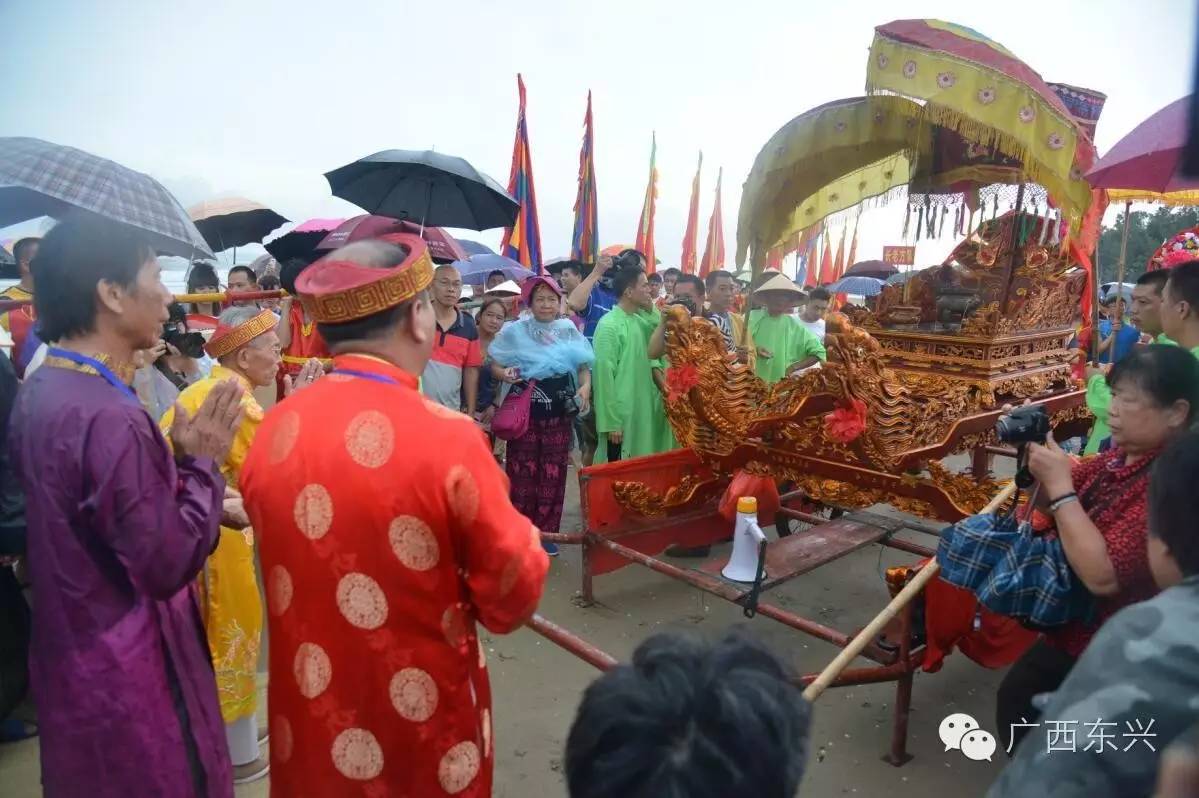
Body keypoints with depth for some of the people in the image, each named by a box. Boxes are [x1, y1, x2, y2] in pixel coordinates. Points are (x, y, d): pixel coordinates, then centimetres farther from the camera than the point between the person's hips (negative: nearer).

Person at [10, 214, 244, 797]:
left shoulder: (37, 393, 3)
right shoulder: (109, 418, -28)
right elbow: (169, 565, -24)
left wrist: (181, 468, 5)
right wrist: (202, 464, -16)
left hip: (70, 656, 9)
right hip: (125, 673, -9)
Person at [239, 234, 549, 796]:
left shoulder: (273, 432, -9)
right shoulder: (445, 438, -25)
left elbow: (290, 571, 6)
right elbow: (514, 596, -15)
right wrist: (521, 541, 4)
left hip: (309, 726, 4)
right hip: (419, 731, -4)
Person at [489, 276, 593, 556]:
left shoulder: (570, 331, 8)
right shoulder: (515, 331, 2)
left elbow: (583, 366, 11)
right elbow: (494, 364, 3)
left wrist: (585, 387, -9)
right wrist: (503, 372, -19)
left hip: (559, 411, 2)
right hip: (524, 410, -2)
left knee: (553, 474, 7)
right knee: (523, 472, -1)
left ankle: (546, 533, 19)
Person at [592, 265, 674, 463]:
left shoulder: (640, 320, 9)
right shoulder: (609, 325, -15)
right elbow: (604, 374, -17)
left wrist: (651, 311, 1)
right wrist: (611, 422, -18)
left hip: (642, 411, 8)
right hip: (621, 414, -8)